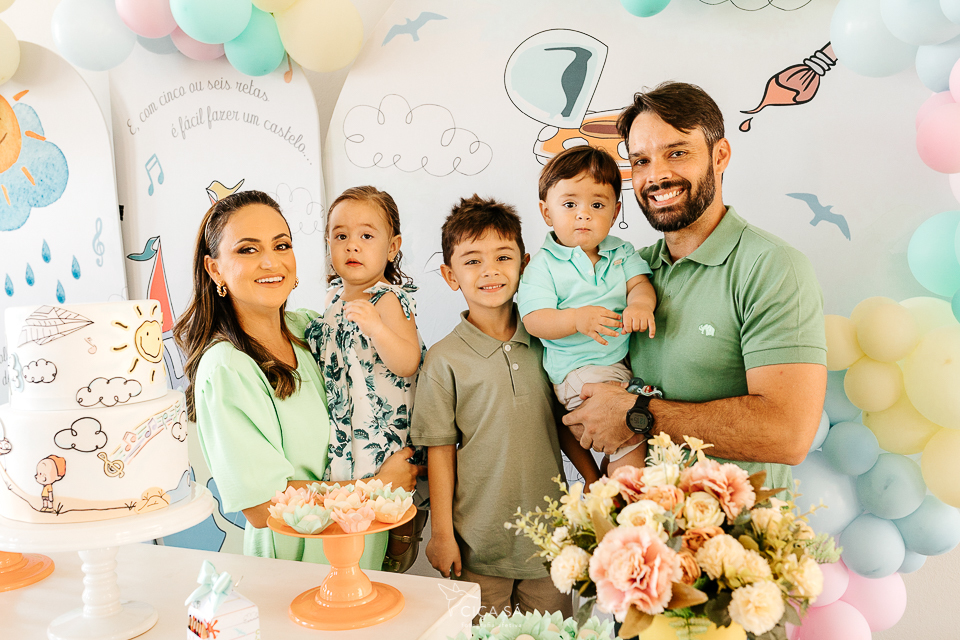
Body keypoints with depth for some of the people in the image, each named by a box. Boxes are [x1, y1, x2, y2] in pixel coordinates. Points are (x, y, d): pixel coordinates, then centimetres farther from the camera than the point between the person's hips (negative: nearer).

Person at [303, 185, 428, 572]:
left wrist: (376, 326, -39)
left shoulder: (387, 298, -15)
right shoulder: (335, 295, 8)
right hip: (342, 437, 7)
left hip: (386, 439, -7)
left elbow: (408, 364, -27)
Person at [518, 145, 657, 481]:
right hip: (580, 369, -5)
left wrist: (641, 303, -26)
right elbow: (534, 320, -13)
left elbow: (638, 283, -2)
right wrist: (576, 319, -31)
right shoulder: (543, 265, -5)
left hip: (625, 360, 6)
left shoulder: (621, 252, 11)